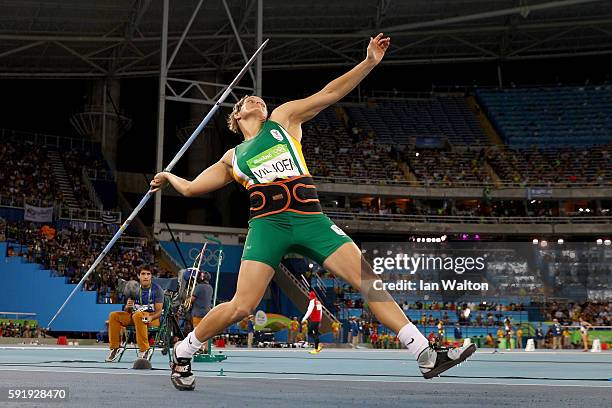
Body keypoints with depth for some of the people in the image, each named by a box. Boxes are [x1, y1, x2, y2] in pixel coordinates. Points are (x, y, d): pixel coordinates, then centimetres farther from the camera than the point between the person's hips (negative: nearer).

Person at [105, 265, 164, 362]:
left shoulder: (157, 289, -5)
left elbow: (158, 311, -11)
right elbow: (127, 311, 7)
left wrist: (151, 317, -33)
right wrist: (128, 306, -18)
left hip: (153, 318, -5)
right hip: (134, 315, 6)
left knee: (137, 315, -38)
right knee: (114, 316, -13)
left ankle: (145, 350, -35)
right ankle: (115, 347, -8)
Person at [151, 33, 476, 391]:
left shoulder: (283, 119, 21)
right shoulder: (233, 158, 23)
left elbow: (329, 94, 15)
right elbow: (191, 188, 31)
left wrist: (369, 62, 8)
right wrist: (169, 177, 46)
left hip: (311, 220, 1)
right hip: (268, 223, 0)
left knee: (370, 282, -9)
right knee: (241, 307, -10)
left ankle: (425, 355, -8)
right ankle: (182, 353, 13)